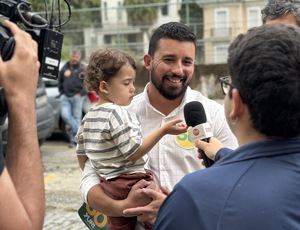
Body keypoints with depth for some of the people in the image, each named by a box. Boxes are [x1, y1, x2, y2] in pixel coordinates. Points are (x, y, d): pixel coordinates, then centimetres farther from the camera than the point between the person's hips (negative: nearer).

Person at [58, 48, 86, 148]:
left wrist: (81, 93, -10)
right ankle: (78, 132, 6)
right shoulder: (65, 67, 14)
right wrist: (62, 92, 12)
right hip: (66, 96, 4)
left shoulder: (82, 68, 0)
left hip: (77, 96, -4)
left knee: (76, 117, 0)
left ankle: (73, 139, 8)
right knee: (65, 115, -10)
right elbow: (60, 81, 22)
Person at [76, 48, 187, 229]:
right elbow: (134, 153, -19)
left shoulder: (88, 118, 9)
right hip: (132, 184, -9)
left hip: (109, 187, 9)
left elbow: (82, 158, 16)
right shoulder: (118, 113, -17)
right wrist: (164, 130, -20)